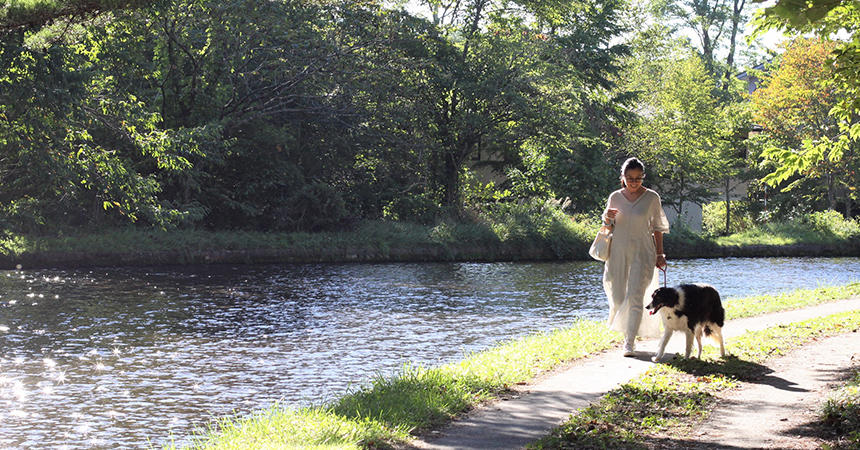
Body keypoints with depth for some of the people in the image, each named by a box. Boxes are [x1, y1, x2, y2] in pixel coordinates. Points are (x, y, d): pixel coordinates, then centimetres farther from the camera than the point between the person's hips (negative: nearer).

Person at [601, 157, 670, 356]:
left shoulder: (652, 198, -1)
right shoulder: (615, 197, 4)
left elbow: (657, 227, 7)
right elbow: (608, 226, 14)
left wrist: (660, 253, 4)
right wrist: (607, 218, -9)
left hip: (642, 252, -3)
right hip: (618, 251, 3)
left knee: (635, 297, -13)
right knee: (618, 298, 5)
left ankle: (630, 342, -10)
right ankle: (627, 330, 33)